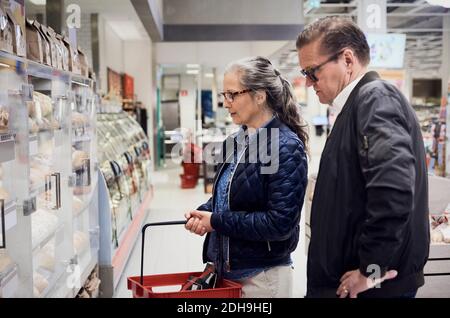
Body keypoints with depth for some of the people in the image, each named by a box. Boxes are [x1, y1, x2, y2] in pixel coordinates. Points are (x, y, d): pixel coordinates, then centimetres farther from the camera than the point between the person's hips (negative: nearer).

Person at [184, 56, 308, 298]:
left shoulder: (287, 147, -17)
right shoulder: (236, 142, 6)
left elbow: (280, 223, -23)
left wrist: (217, 221, -19)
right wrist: (203, 213, -4)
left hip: (262, 277, -7)